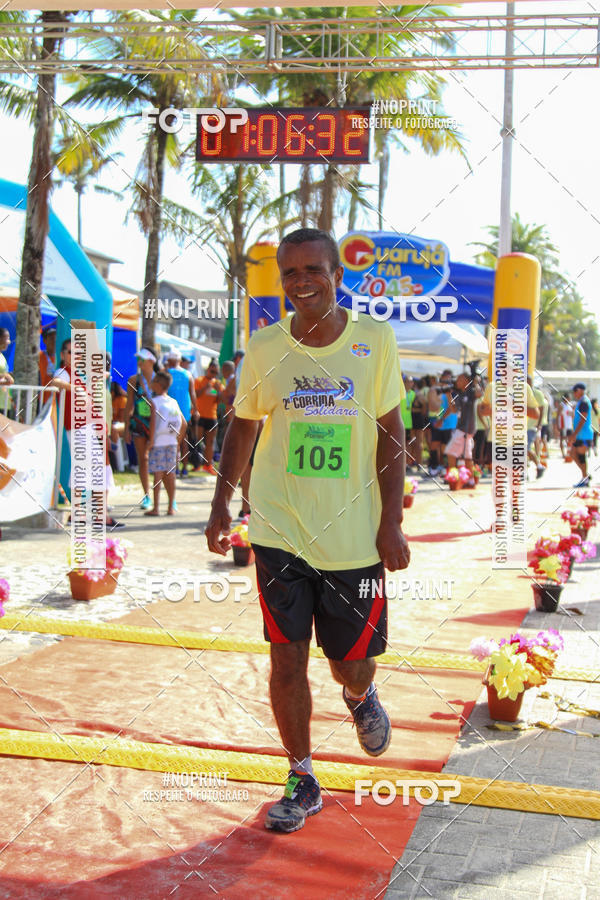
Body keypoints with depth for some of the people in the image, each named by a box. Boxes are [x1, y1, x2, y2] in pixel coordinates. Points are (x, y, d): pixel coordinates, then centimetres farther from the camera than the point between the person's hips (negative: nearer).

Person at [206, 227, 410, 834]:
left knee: (353, 663, 7)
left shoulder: (375, 339, -4)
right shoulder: (265, 347, -1)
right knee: (286, 661, 1)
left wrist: (391, 522, -6)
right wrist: (221, 503, 8)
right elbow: (243, 425, 12)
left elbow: (390, 433, -1)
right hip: (280, 531, 1)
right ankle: (302, 781, 20)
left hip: (354, 534, -1)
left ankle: (359, 695, 45)